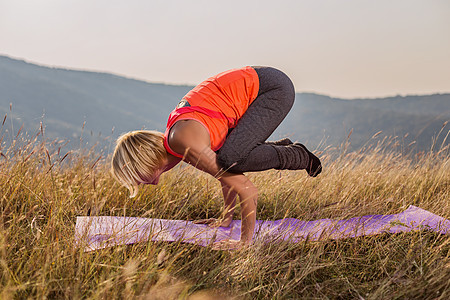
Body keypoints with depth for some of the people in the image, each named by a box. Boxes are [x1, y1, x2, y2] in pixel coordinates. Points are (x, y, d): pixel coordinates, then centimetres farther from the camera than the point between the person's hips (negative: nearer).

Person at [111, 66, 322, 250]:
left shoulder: (186, 144, -25)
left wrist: (245, 242, -21)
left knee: (231, 159, -26)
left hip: (273, 87, -9)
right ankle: (281, 149, 22)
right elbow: (228, 174, 16)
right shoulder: (173, 141, 3)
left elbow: (248, 190, -26)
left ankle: (298, 157, -2)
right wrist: (227, 218, 21)